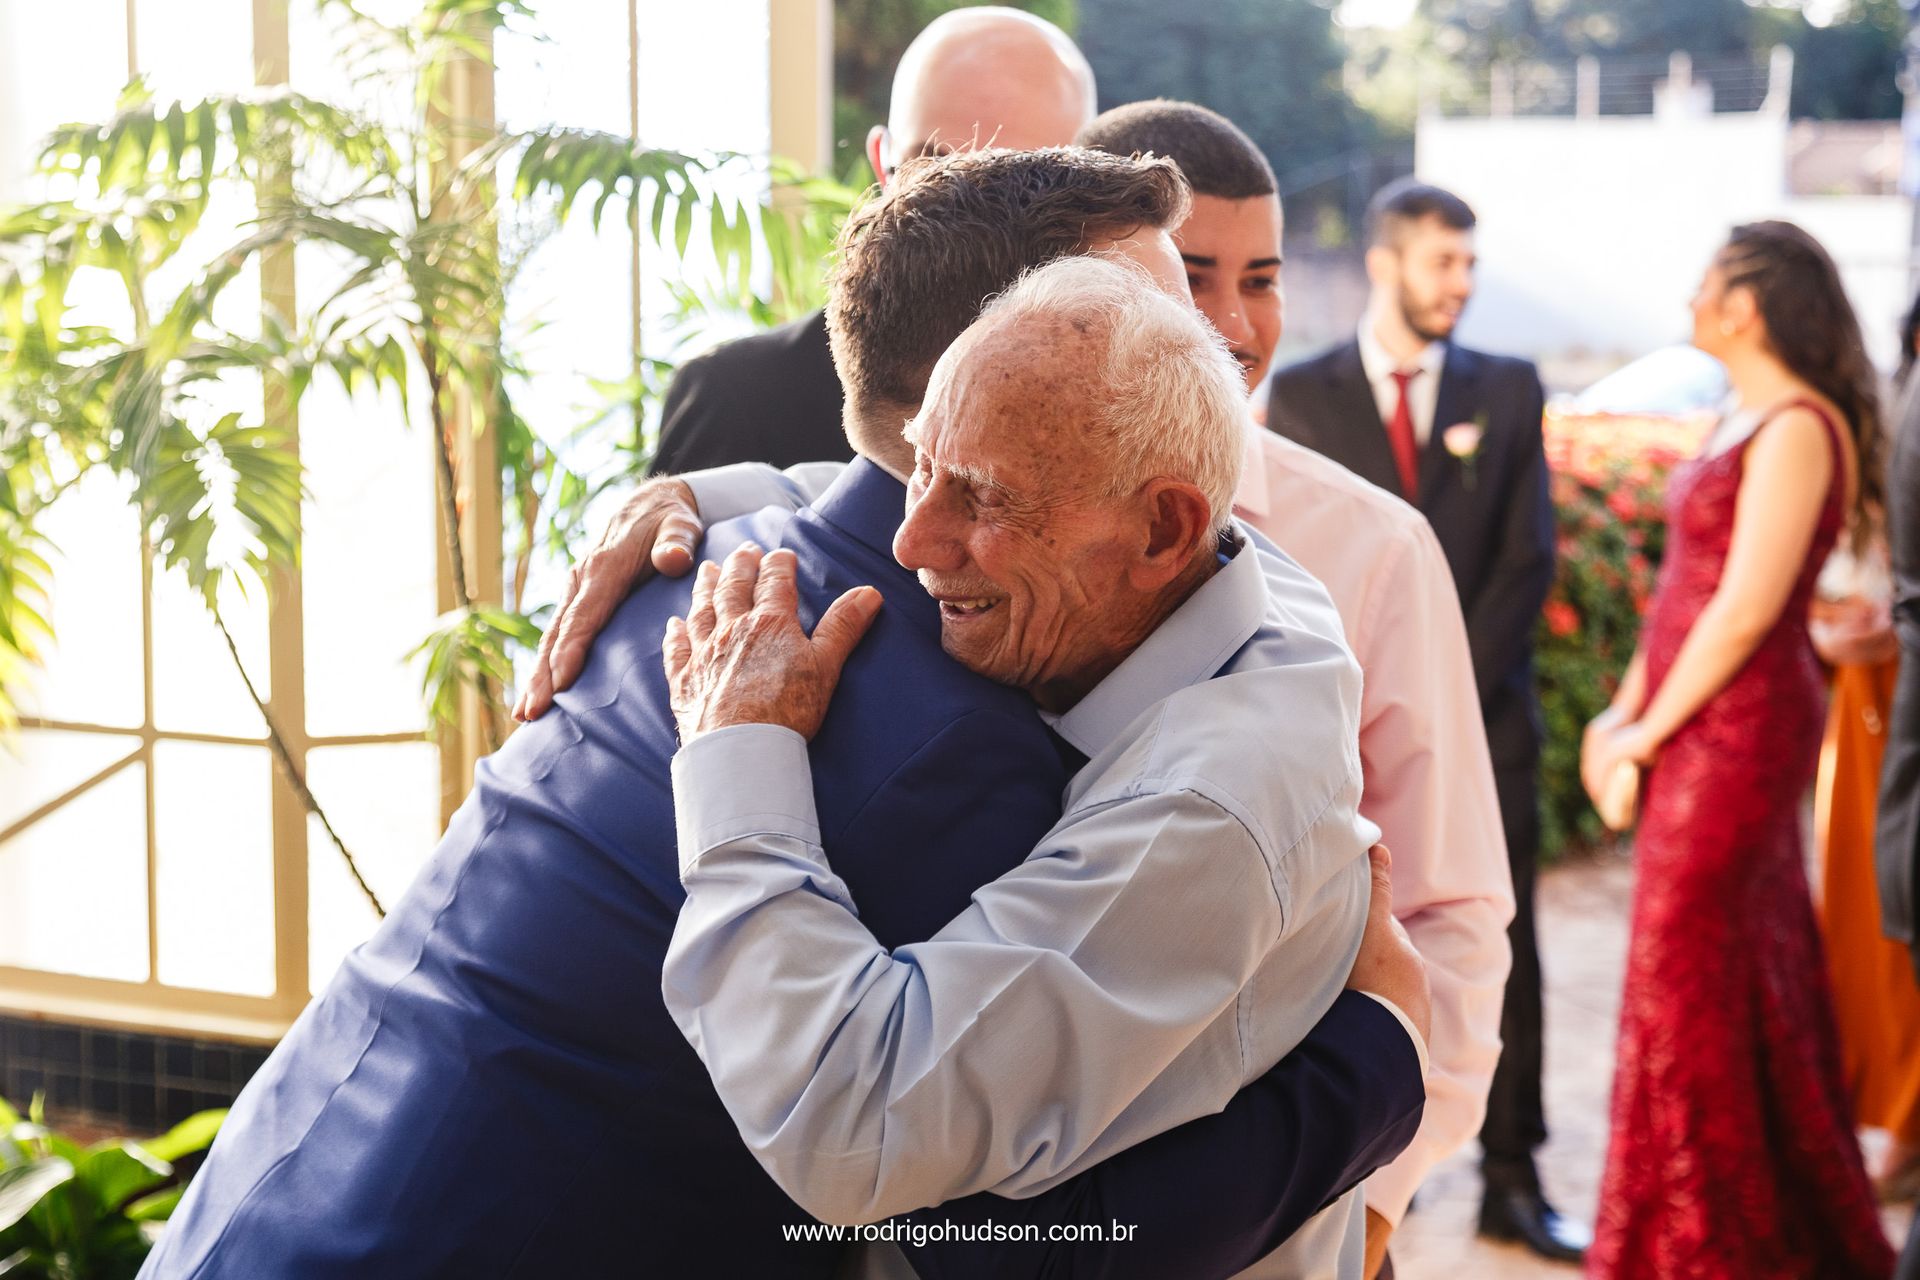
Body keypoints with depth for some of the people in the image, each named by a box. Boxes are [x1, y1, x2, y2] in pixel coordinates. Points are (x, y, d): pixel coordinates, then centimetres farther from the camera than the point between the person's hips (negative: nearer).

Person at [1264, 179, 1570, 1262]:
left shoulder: (1509, 391, 8)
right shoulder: (1303, 394, 4)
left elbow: (1530, 560, 2)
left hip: (1484, 719, 1)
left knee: (1504, 958, 2)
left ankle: (1514, 1181, 10)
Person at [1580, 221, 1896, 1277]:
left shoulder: (1797, 430, -17)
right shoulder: (1744, 419, 13)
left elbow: (1744, 608, -21)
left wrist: (1650, 730, -13)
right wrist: (1626, 708, 9)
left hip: (1736, 731, -9)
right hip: (1703, 731, 9)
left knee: (1687, 973, -1)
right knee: (1754, 974, 16)